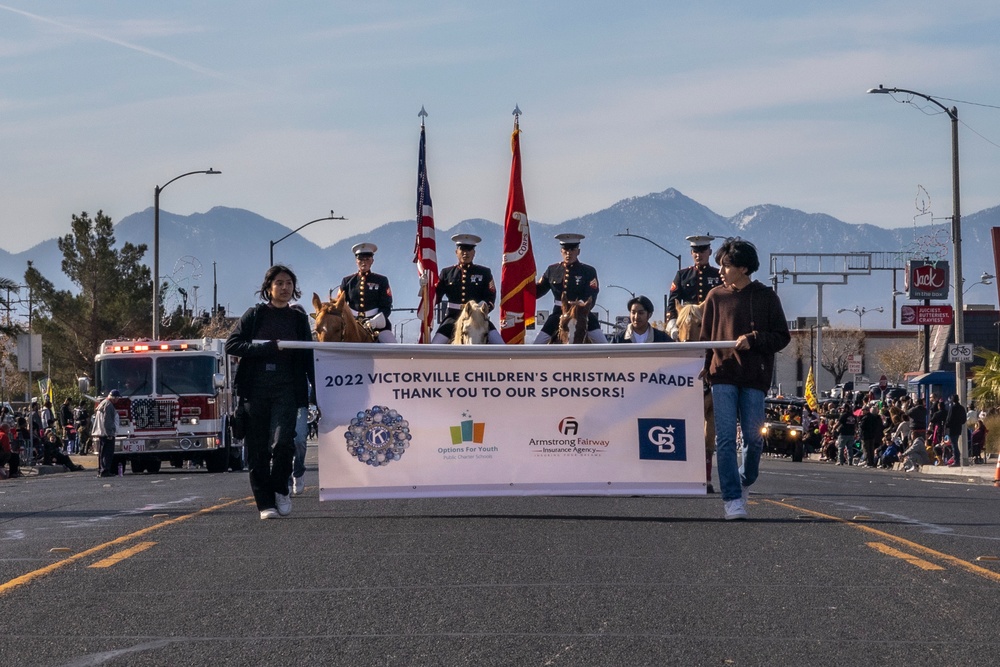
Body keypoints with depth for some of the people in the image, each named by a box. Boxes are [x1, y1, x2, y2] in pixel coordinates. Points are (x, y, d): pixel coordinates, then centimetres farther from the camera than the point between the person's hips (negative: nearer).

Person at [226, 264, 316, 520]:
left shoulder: (299, 319, 13)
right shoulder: (255, 315, 7)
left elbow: (308, 358, 16)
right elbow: (232, 344, -2)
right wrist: (268, 348, -11)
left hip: (286, 389, 0)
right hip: (255, 389, 0)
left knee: (282, 441, -17)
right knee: (258, 448, -1)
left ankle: (280, 489, 6)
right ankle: (265, 503, 6)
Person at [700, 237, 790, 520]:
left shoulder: (766, 297, 5)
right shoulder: (716, 297, 9)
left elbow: (782, 337, 4)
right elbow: (706, 338, 14)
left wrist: (752, 340, -11)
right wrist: (702, 368, 2)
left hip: (755, 377, -1)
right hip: (723, 374, 1)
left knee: (754, 437, 0)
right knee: (725, 438, -8)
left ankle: (746, 481, 28)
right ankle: (732, 499, -8)